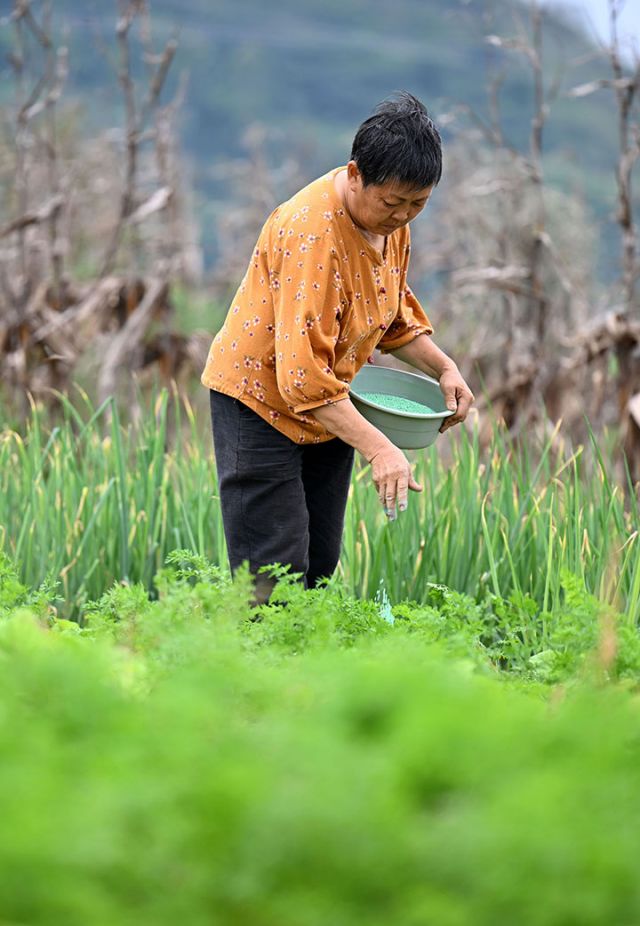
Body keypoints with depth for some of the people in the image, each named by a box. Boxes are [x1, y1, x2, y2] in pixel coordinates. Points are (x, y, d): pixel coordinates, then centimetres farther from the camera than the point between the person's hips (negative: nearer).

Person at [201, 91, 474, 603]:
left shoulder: (392, 220, -3)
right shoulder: (312, 233, -30)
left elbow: (393, 313, 17)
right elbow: (302, 374, -34)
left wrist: (443, 367, 0)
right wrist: (377, 447, -39)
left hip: (328, 405, 8)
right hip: (261, 400, -8)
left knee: (319, 567, 8)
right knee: (274, 578, -13)